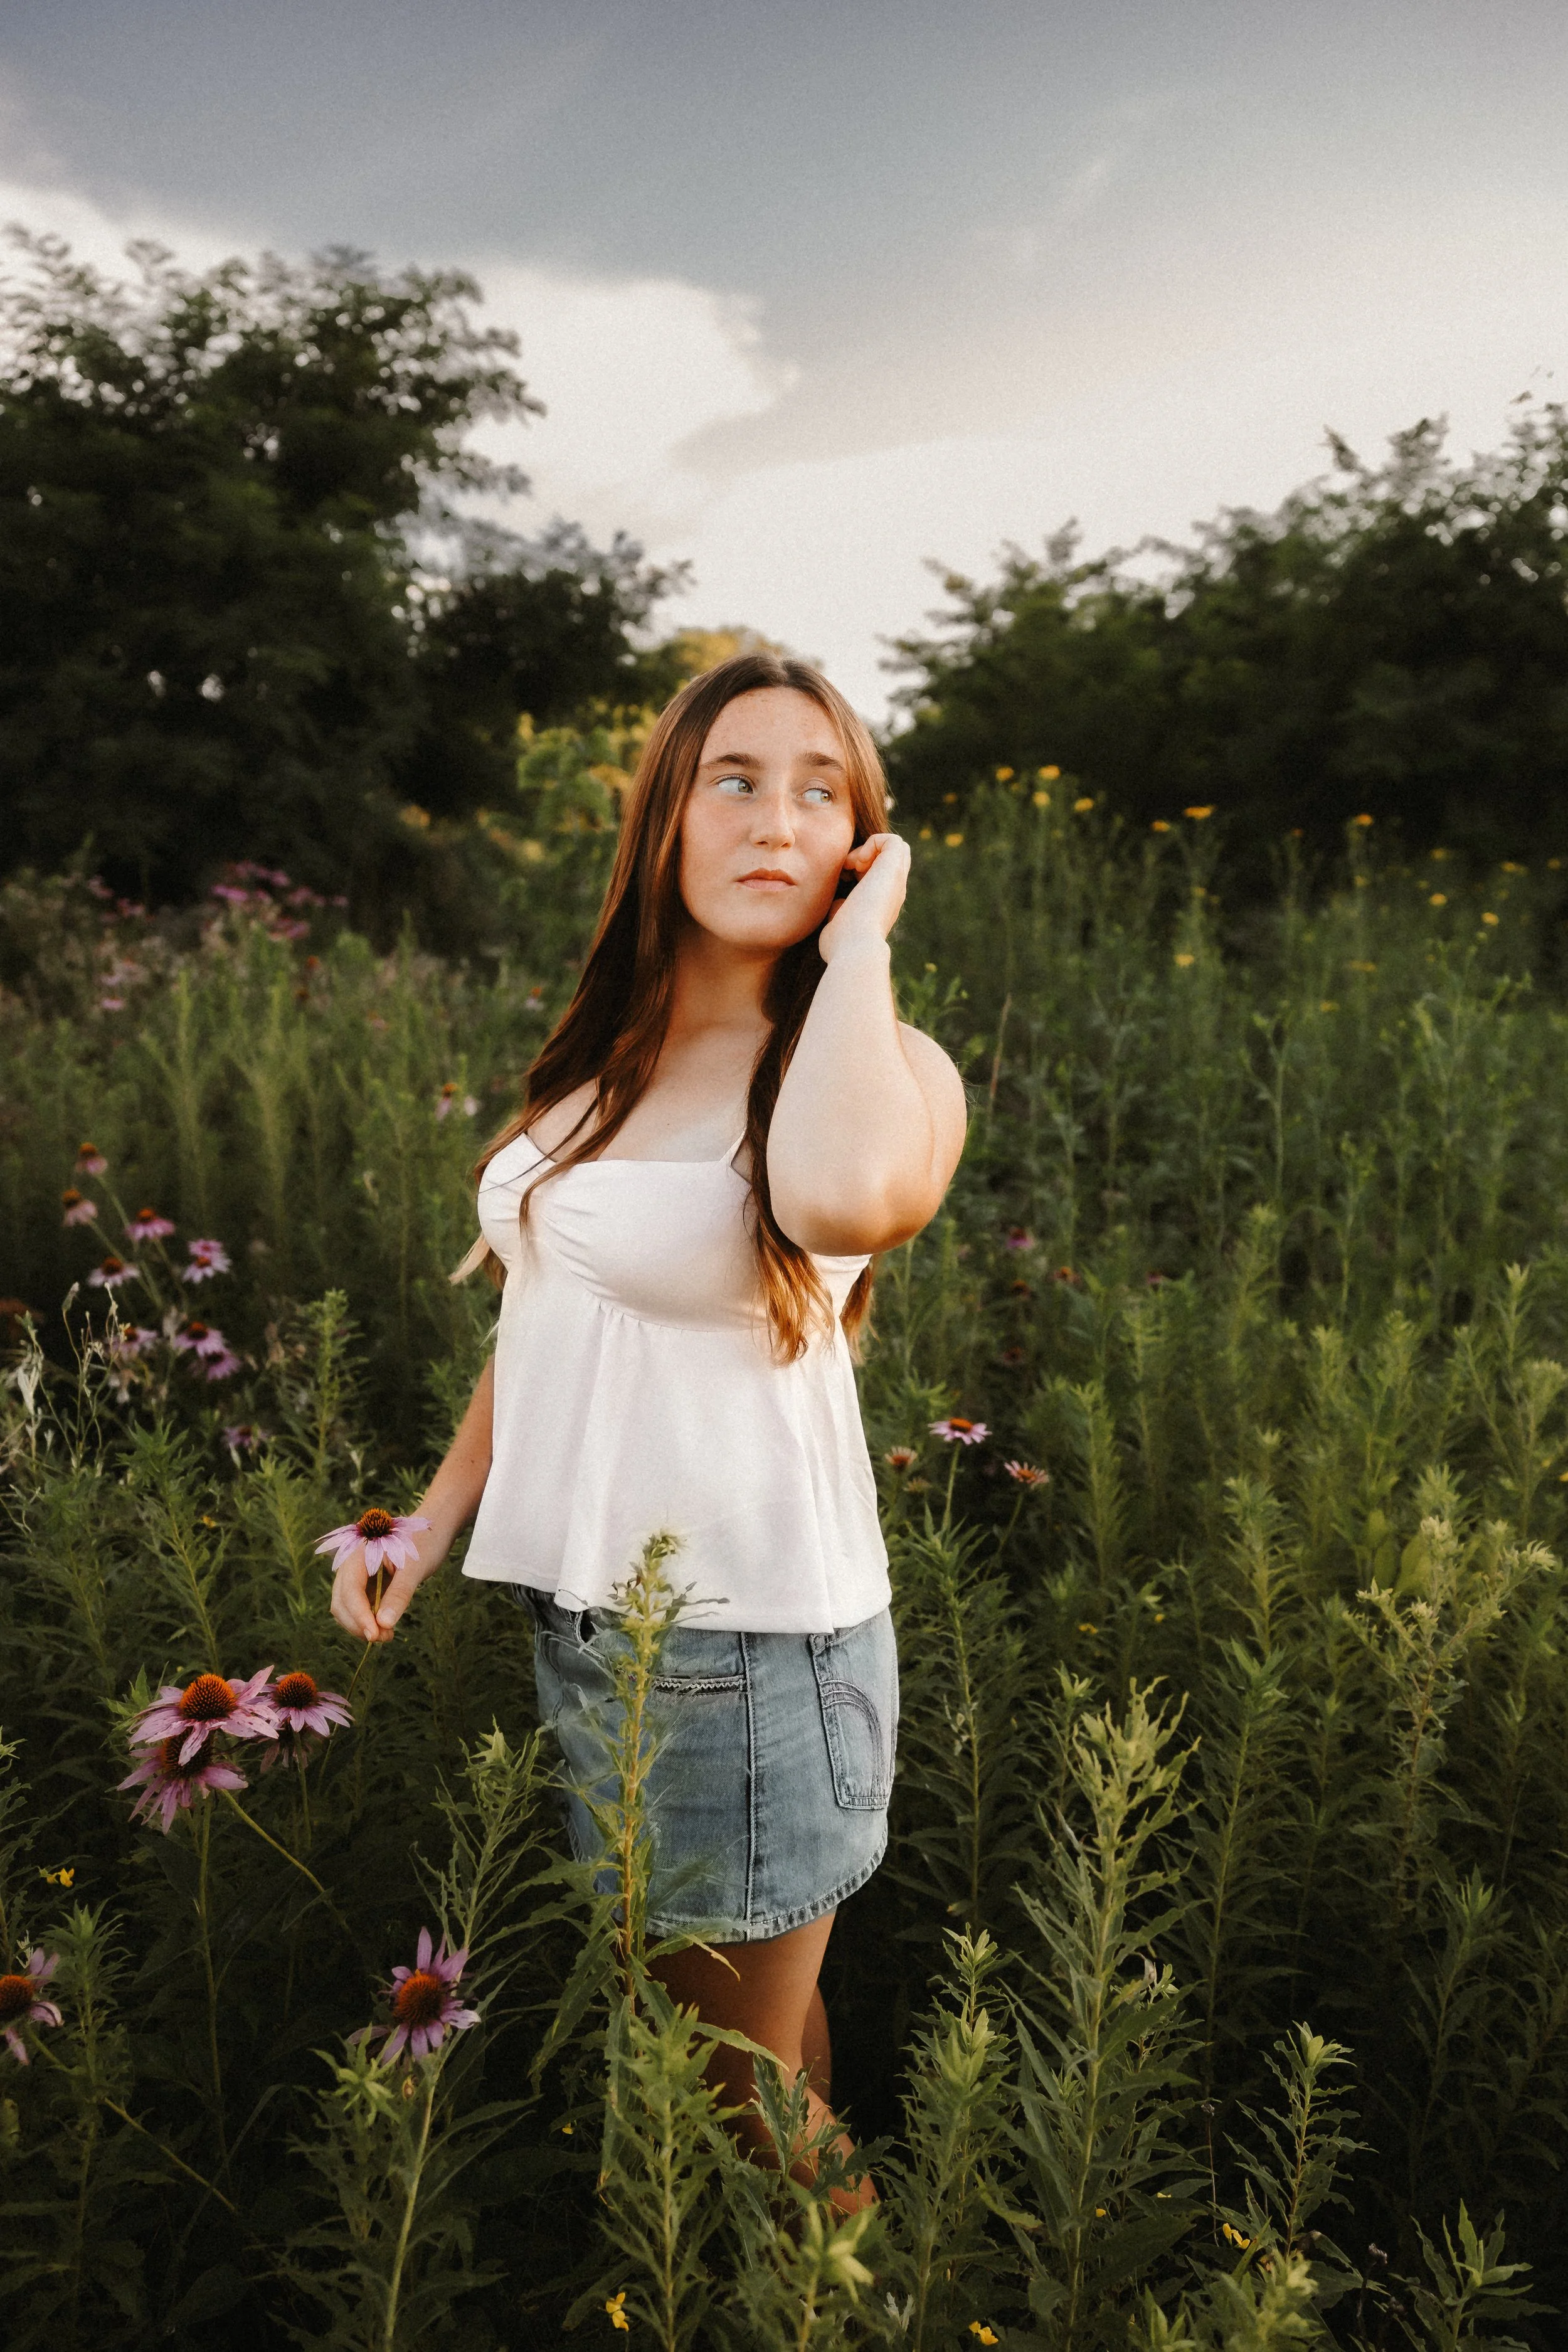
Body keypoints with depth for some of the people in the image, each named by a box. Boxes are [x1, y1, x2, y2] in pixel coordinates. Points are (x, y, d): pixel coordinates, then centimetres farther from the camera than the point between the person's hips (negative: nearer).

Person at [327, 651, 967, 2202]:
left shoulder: (888, 1065, -14)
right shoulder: (601, 1060, 5)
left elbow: (845, 1198, -40)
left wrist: (859, 934, -25)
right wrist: (436, 1522, 7)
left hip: (747, 1640, -6)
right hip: (557, 1611, 7)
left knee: (746, 2084, 14)